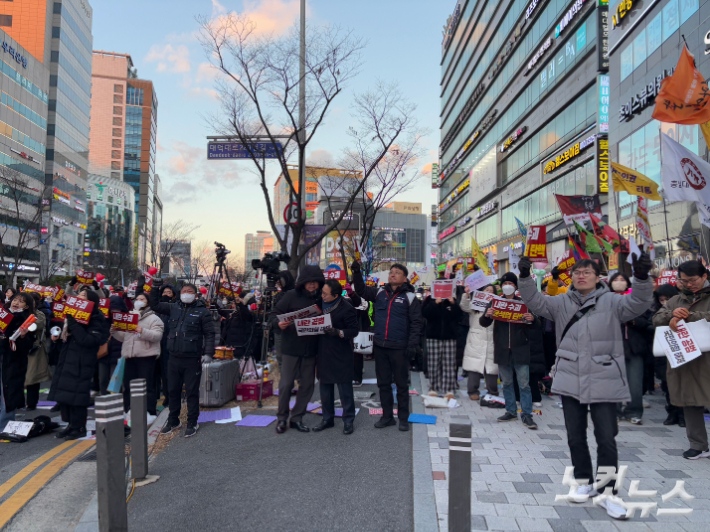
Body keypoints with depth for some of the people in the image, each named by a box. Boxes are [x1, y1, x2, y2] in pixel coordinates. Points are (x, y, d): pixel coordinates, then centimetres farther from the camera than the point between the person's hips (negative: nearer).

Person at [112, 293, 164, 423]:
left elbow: (157, 335, -12)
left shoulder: (154, 318, 2)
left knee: (147, 385, -5)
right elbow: (123, 337, 19)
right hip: (130, 356, 6)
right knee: (128, 385, 9)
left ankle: (150, 413, 0)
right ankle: (129, 410, 20)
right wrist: (115, 331, 0)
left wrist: (143, 331, -26)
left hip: (146, 356, -6)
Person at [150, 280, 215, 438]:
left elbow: (209, 334, -6)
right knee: (173, 391, 14)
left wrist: (208, 353, -15)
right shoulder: (173, 308, 10)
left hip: (192, 360, -5)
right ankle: (173, 421, 30)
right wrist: (155, 287, 5)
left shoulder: (202, 311, -4)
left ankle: (192, 423, 15)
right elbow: (155, 305, 16)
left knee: (192, 392, 3)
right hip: (174, 358, 5)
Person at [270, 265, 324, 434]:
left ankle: (296, 418, 23)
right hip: (291, 348, -4)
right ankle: (282, 418, 20)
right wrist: (279, 323, -23)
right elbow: (275, 313, -3)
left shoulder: (321, 299, 6)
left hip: (310, 350, 4)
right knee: (286, 383, 2)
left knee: (307, 385, 9)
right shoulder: (291, 296, -5)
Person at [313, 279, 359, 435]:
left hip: (341, 355, -6)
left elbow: (354, 331, -12)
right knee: (325, 388, 14)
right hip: (323, 353, 6)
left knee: (344, 389, 2)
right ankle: (327, 419, 28)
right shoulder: (321, 304, 5)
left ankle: (348, 420, 15)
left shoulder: (346, 308, -14)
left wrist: (338, 333, -27)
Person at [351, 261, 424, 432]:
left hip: (399, 348, -4)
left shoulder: (409, 297, -3)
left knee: (401, 384, 7)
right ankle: (387, 416, 24)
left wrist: (412, 344, -14)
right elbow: (362, 290, 6)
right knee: (383, 383, 12)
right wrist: (356, 273, -9)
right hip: (380, 347, 4)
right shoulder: (379, 293, 8)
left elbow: (416, 323, -6)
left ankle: (403, 418, 19)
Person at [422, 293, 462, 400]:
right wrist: (435, 303, -18)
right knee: (433, 364, 0)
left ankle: (449, 390, 2)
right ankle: (434, 388, 8)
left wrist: (453, 304, -14)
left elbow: (458, 315, -1)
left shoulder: (452, 300, 9)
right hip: (433, 336, -1)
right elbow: (425, 313, -9)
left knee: (449, 364, -2)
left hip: (450, 337, 1)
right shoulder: (430, 300, 5)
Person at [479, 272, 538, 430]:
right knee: (506, 383, 11)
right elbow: (483, 323, 2)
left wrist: (532, 319, -21)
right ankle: (511, 411, 22)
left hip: (520, 350, -2)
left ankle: (527, 415, 6)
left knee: (524, 384, -1)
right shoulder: (495, 302, 6)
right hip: (502, 350, 2)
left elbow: (536, 325, 2)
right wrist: (487, 315, -21)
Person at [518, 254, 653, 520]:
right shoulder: (562, 303, 6)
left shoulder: (611, 302, -2)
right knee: (575, 437, 14)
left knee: (606, 439, 1)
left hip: (604, 382, -3)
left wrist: (641, 277, -35)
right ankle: (585, 481, 33)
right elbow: (536, 302, -3)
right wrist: (525, 277, -19)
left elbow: (637, 304, -17)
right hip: (571, 381, 3)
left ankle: (607, 492, 16)